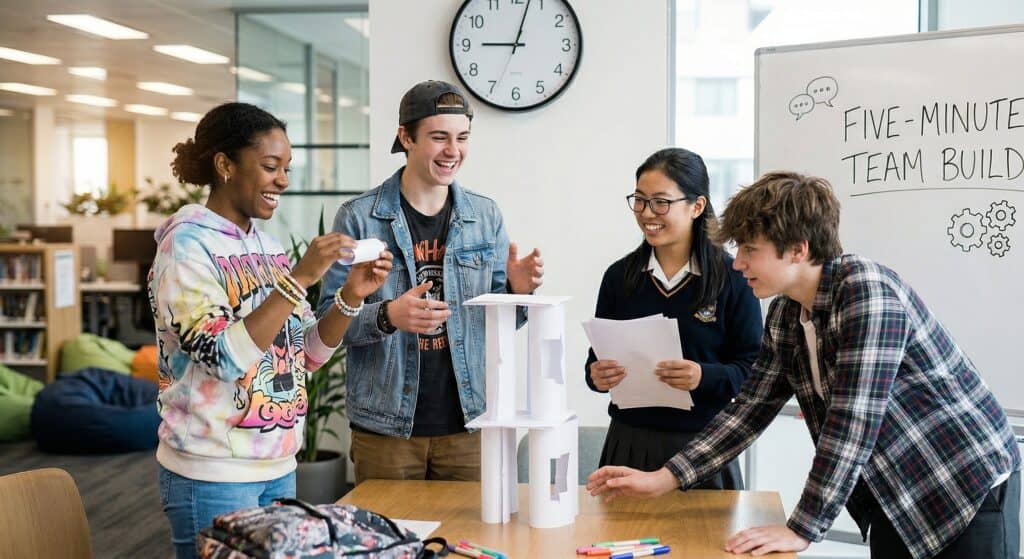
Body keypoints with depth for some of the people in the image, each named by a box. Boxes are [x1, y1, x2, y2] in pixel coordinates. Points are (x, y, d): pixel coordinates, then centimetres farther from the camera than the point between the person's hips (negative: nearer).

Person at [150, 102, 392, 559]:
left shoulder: (267, 245, 8)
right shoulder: (187, 245, -13)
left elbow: (307, 354, 9)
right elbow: (224, 357, -24)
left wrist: (352, 295, -6)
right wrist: (299, 278, -26)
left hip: (279, 466, 7)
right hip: (214, 477, -7)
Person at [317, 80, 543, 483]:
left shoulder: (485, 215, 6)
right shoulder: (358, 217, -5)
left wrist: (516, 290, -9)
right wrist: (387, 316, -23)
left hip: (468, 423, 3)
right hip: (386, 429, -3)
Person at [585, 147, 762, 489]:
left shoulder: (732, 277, -5)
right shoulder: (620, 276, 4)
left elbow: (752, 368, -5)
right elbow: (597, 358, 11)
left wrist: (704, 377, -23)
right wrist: (597, 376, -11)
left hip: (703, 447, -2)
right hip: (629, 444, 3)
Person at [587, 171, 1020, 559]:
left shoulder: (867, 291, -24)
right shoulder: (784, 315, 1)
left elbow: (852, 422, -29)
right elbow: (751, 408, 7)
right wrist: (663, 479, 2)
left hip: (968, 490, -7)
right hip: (893, 501, 7)